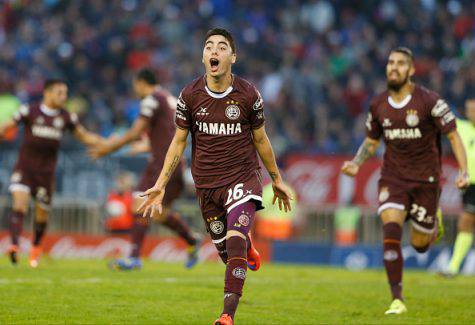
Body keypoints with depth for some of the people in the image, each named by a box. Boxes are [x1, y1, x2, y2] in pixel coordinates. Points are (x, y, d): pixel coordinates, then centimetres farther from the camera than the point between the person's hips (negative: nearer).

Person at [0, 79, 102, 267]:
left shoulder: (66, 117, 4)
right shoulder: (29, 112, -4)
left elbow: (84, 136, 13)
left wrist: (104, 143, -1)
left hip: (46, 171, 3)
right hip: (24, 167, -2)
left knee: (42, 214, 8)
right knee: (20, 203, -22)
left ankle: (36, 247, 33)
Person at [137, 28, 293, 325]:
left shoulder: (248, 94, -6)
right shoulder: (190, 95, -4)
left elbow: (260, 139, 7)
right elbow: (179, 141, 5)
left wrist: (277, 179, 15)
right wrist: (161, 185, 0)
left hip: (243, 178, -2)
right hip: (206, 184, 2)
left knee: (234, 242, -22)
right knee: (225, 250, 11)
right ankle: (248, 246, 50)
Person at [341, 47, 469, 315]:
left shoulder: (429, 101, -12)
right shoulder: (378, 105, 1)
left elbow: (453, 135, -7)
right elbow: (372, 141, 17)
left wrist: (464, 171, -19)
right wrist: (357, 163, -1)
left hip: (426, 179, -2)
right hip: (393, 178, 2)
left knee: (420, 245, 6)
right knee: (391, 232, -20)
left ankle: (433, 221, 43)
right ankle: (398, 300, -15)